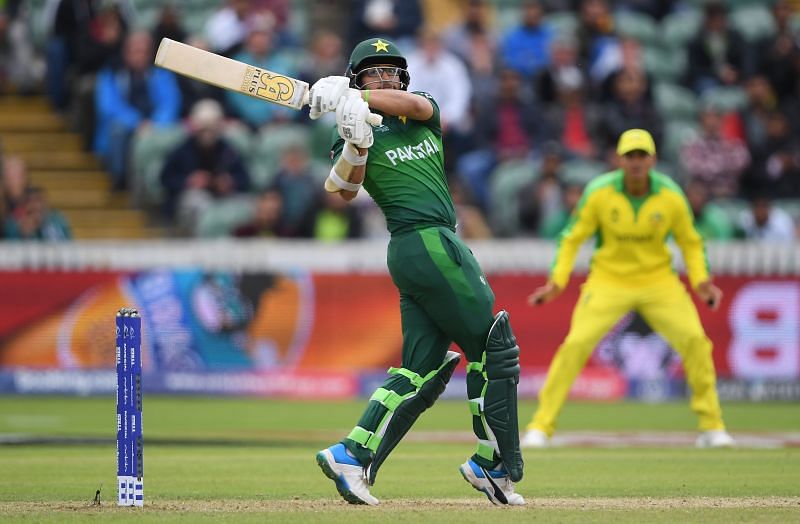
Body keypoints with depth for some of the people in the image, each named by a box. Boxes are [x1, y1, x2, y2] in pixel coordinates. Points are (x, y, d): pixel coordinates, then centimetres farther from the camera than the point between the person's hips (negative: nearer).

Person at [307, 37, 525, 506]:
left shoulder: (423, 115, 17)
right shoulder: (355, 136, 2)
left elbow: (414, 104, -7)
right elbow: (344, 190, -15)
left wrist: (351, 95, -20)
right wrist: (356, 145, -33)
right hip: (429, 243, -7)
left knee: (422, 369, 2)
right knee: (495, 346, -5)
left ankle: (352, 455, -3)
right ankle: (494, 466, 0)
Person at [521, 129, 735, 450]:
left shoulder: (671, 197, -11)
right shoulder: (599, 193, -14)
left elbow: (690, 241, 3)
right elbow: (572, 238, -5)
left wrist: (701, 281, -11)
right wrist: (556, 283, -15)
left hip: (658, 280, 1)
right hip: (609, 280, -1)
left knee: (695, 341, -13)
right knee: (576, 344, -17)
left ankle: (711, 427, 4)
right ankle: (541, 426, -7)